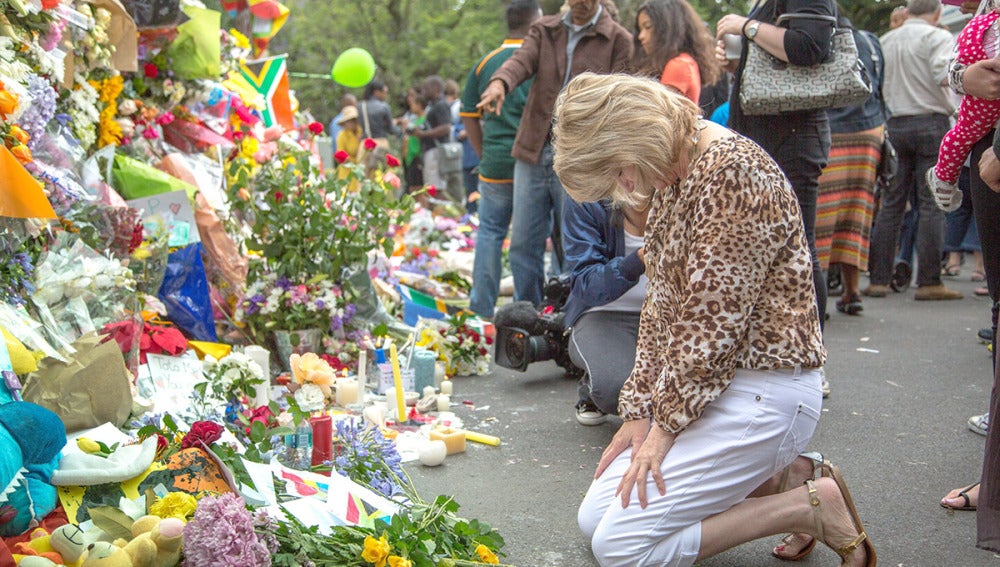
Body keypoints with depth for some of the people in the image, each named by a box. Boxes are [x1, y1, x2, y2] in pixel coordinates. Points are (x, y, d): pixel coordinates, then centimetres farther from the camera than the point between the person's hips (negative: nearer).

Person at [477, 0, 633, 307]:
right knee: (523, 244, 7)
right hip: (533, 153, 4)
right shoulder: (544, 29, 11)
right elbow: (522, 60, -7)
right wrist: (500, 81, -30)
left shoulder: (619, 40, 0)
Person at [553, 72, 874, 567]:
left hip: (762, 391, -10)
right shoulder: (670, 178, 10)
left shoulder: (733, 174, -21)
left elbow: (714, 323, -21)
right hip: (692, 389, 10)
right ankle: (768, 480, 11)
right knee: (594, 517, 6)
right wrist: (640, 409, 6)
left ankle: (806, 506, -6)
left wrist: (666, 423, -13)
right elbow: (661, 304, 14)